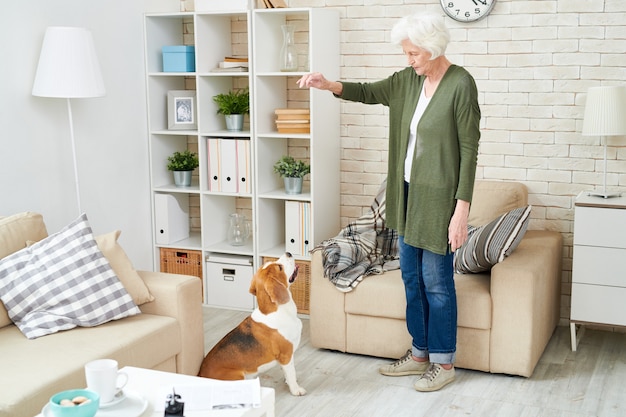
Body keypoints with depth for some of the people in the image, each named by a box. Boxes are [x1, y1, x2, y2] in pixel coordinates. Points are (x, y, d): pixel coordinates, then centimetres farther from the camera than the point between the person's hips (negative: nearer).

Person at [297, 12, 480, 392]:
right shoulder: (409, 80, 6)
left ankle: (444, 363, 17)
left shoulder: (461, 85, -16)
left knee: (437, 281, 2)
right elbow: (369, 92, 15)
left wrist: (462, 209, -19)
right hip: (408, 193, 8)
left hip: (439, 197, -8)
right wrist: (329, 85, -6)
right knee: (412, 277, 15)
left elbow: (469, 150, -17)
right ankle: (420, 353, 29)